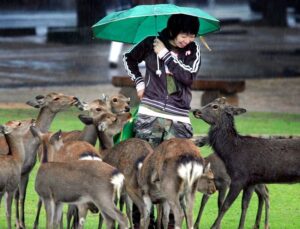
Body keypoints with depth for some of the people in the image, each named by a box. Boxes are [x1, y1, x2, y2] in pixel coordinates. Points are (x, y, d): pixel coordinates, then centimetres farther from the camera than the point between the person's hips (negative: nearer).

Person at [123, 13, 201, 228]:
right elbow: (129, 58, 20)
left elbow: (188, 76, -14)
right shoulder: (151, 44, 2)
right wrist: (139, 81, 8)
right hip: (149, 115, 0)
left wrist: (166, 55, -12)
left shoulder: (193, 50, 2)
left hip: (178, 120, 0)